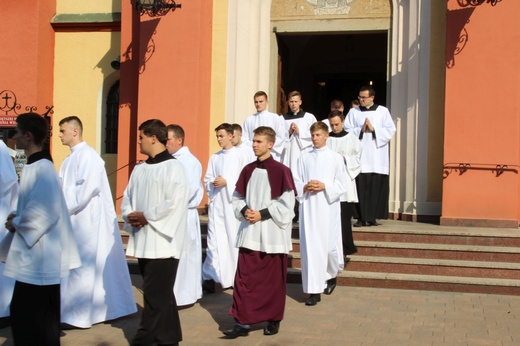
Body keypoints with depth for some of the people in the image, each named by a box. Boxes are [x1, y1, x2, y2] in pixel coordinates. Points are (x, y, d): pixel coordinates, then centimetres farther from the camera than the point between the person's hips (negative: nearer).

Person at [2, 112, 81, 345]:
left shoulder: (42, 169, -18)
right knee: (40, 316, 17)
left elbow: (46, 211, -24)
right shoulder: (35, 166, 12)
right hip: (35, 255, 10)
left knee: (26, 316, -2)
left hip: (38, 257, -10)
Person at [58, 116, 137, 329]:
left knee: (82, 265, -3)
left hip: (86, 219, -9)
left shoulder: (88, 156, -13)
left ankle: (80, 315, 3)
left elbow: (88, 188, -21)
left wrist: (64, 207, -16)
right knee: (76, 264, 11)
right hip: (74, 218, 9)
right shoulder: (72, 157, 14)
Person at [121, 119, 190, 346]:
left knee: (155, 295, -3)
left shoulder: (173, 168, -10)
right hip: (143, 241, 8)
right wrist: (130, 215, -3)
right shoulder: (140, 169, 13)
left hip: (163, 242, -8)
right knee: (162, 294, 15)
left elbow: (174, 204, -18)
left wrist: (146, 216, -13)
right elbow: (127, 198, 17)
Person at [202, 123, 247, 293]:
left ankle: (234, 278, 14)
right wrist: (213, 184, -8)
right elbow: (207, 179, 12)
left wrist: (226, 182, -13)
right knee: (214, 241, -2)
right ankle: (210, 277, -2)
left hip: (232, 203, -3)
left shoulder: (240, 156, -1)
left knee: (233, 239, 3)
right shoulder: (214, 158, 12)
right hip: (216, 203, 3)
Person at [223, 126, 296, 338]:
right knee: (244, 278, 0)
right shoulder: (248, 170, 7)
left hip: (272, 234, -4)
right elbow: (237, 198, 13)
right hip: (249, 233, 4)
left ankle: (273, 320, 22)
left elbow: (286, 204, -10)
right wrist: (244, 211, -7)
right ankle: (243, 323, 4)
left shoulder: (281, 171, -8)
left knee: (273, 279, 7)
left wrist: (262, 214, -15)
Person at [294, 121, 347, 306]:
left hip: (328, 206, -1)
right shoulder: (304, 158, 9)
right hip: (308, 206, 1)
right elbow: (295, 182, 9)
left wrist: (324, 186, -14)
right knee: (310, 246, -4)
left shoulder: (335, 158, 4)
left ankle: (331, 275, 36)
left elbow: (342, 185, 1)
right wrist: (305, 187, -10)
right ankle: (314, 290, -2)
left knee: (329, 244, 4)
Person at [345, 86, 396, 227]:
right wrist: (360, 130, -9)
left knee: (376, 188, -1)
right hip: (359, 156, 0)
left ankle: (372, 217, 7)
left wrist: (374, 129, -8)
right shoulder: (353, 112, 12)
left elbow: (390, 130, 2)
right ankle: (361, 218, 0)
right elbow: (347, 131, 5)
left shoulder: (383, 111, 9)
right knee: (360, 188, -5)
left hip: (377, 156, 0)